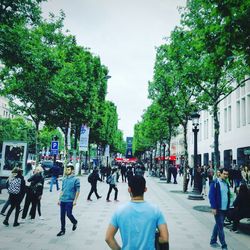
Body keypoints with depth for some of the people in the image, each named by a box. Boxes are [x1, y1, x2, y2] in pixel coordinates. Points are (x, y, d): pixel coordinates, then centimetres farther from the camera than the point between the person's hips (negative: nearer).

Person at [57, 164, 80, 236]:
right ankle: (62, 230, 20)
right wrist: (60, 199, 14)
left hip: (69, 201, -6)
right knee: (62, 215, 8)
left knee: (69, 214, -3)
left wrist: (75, 200, -12)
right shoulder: (64, 179, 11)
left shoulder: (75, 179, -7)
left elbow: (78, 191, -7)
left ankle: (75, 222, 28)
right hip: (62, 200, 6)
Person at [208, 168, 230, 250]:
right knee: (220, 227, -1)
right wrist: (213, 208, -16)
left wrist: (228, 206, 11)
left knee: (218, 225, 16)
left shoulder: (226, 184, 9)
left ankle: (213, 241, 29)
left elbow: (228, 196, 16)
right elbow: (211, 196, -13)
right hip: (218, 209, -7)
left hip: (225, 209, 7)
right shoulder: (215, 183, -11)